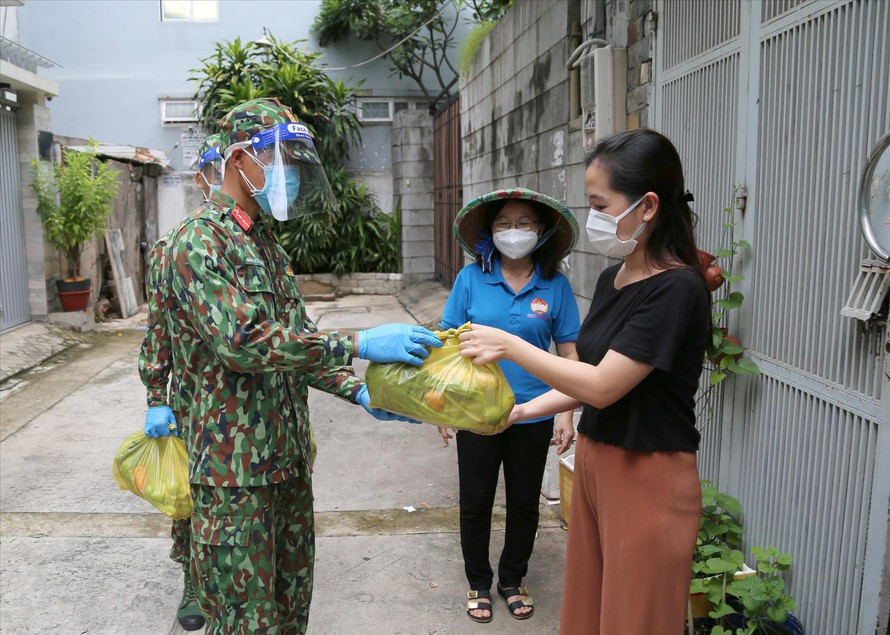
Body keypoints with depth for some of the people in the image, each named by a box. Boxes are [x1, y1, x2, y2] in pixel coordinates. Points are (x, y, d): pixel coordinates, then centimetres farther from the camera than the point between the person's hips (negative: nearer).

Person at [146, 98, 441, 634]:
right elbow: (241, 341, -28)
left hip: (288, 458, 8)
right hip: (234, 468, -8)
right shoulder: (200, 241, -15)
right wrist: (358, 344, -30)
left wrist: (358, 391, 1)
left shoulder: (267, 245, 14)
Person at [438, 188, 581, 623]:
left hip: (533, 416, 1)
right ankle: (478, 583, 36)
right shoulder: (471, 278, -7)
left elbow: (569, 353, -2)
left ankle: (513, 580, 39)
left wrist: (566, 414, -5)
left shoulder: (555, 285, -6)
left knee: (524, 504, 17)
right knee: (475, 503, 13)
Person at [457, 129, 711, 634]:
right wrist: (522, 411, 3)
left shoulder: (677, 289, -19)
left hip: (649, 478, -7)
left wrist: (509, 345, -14)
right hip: (594, 461, 8)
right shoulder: (613, 280, 6)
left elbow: (603, 385, -21)